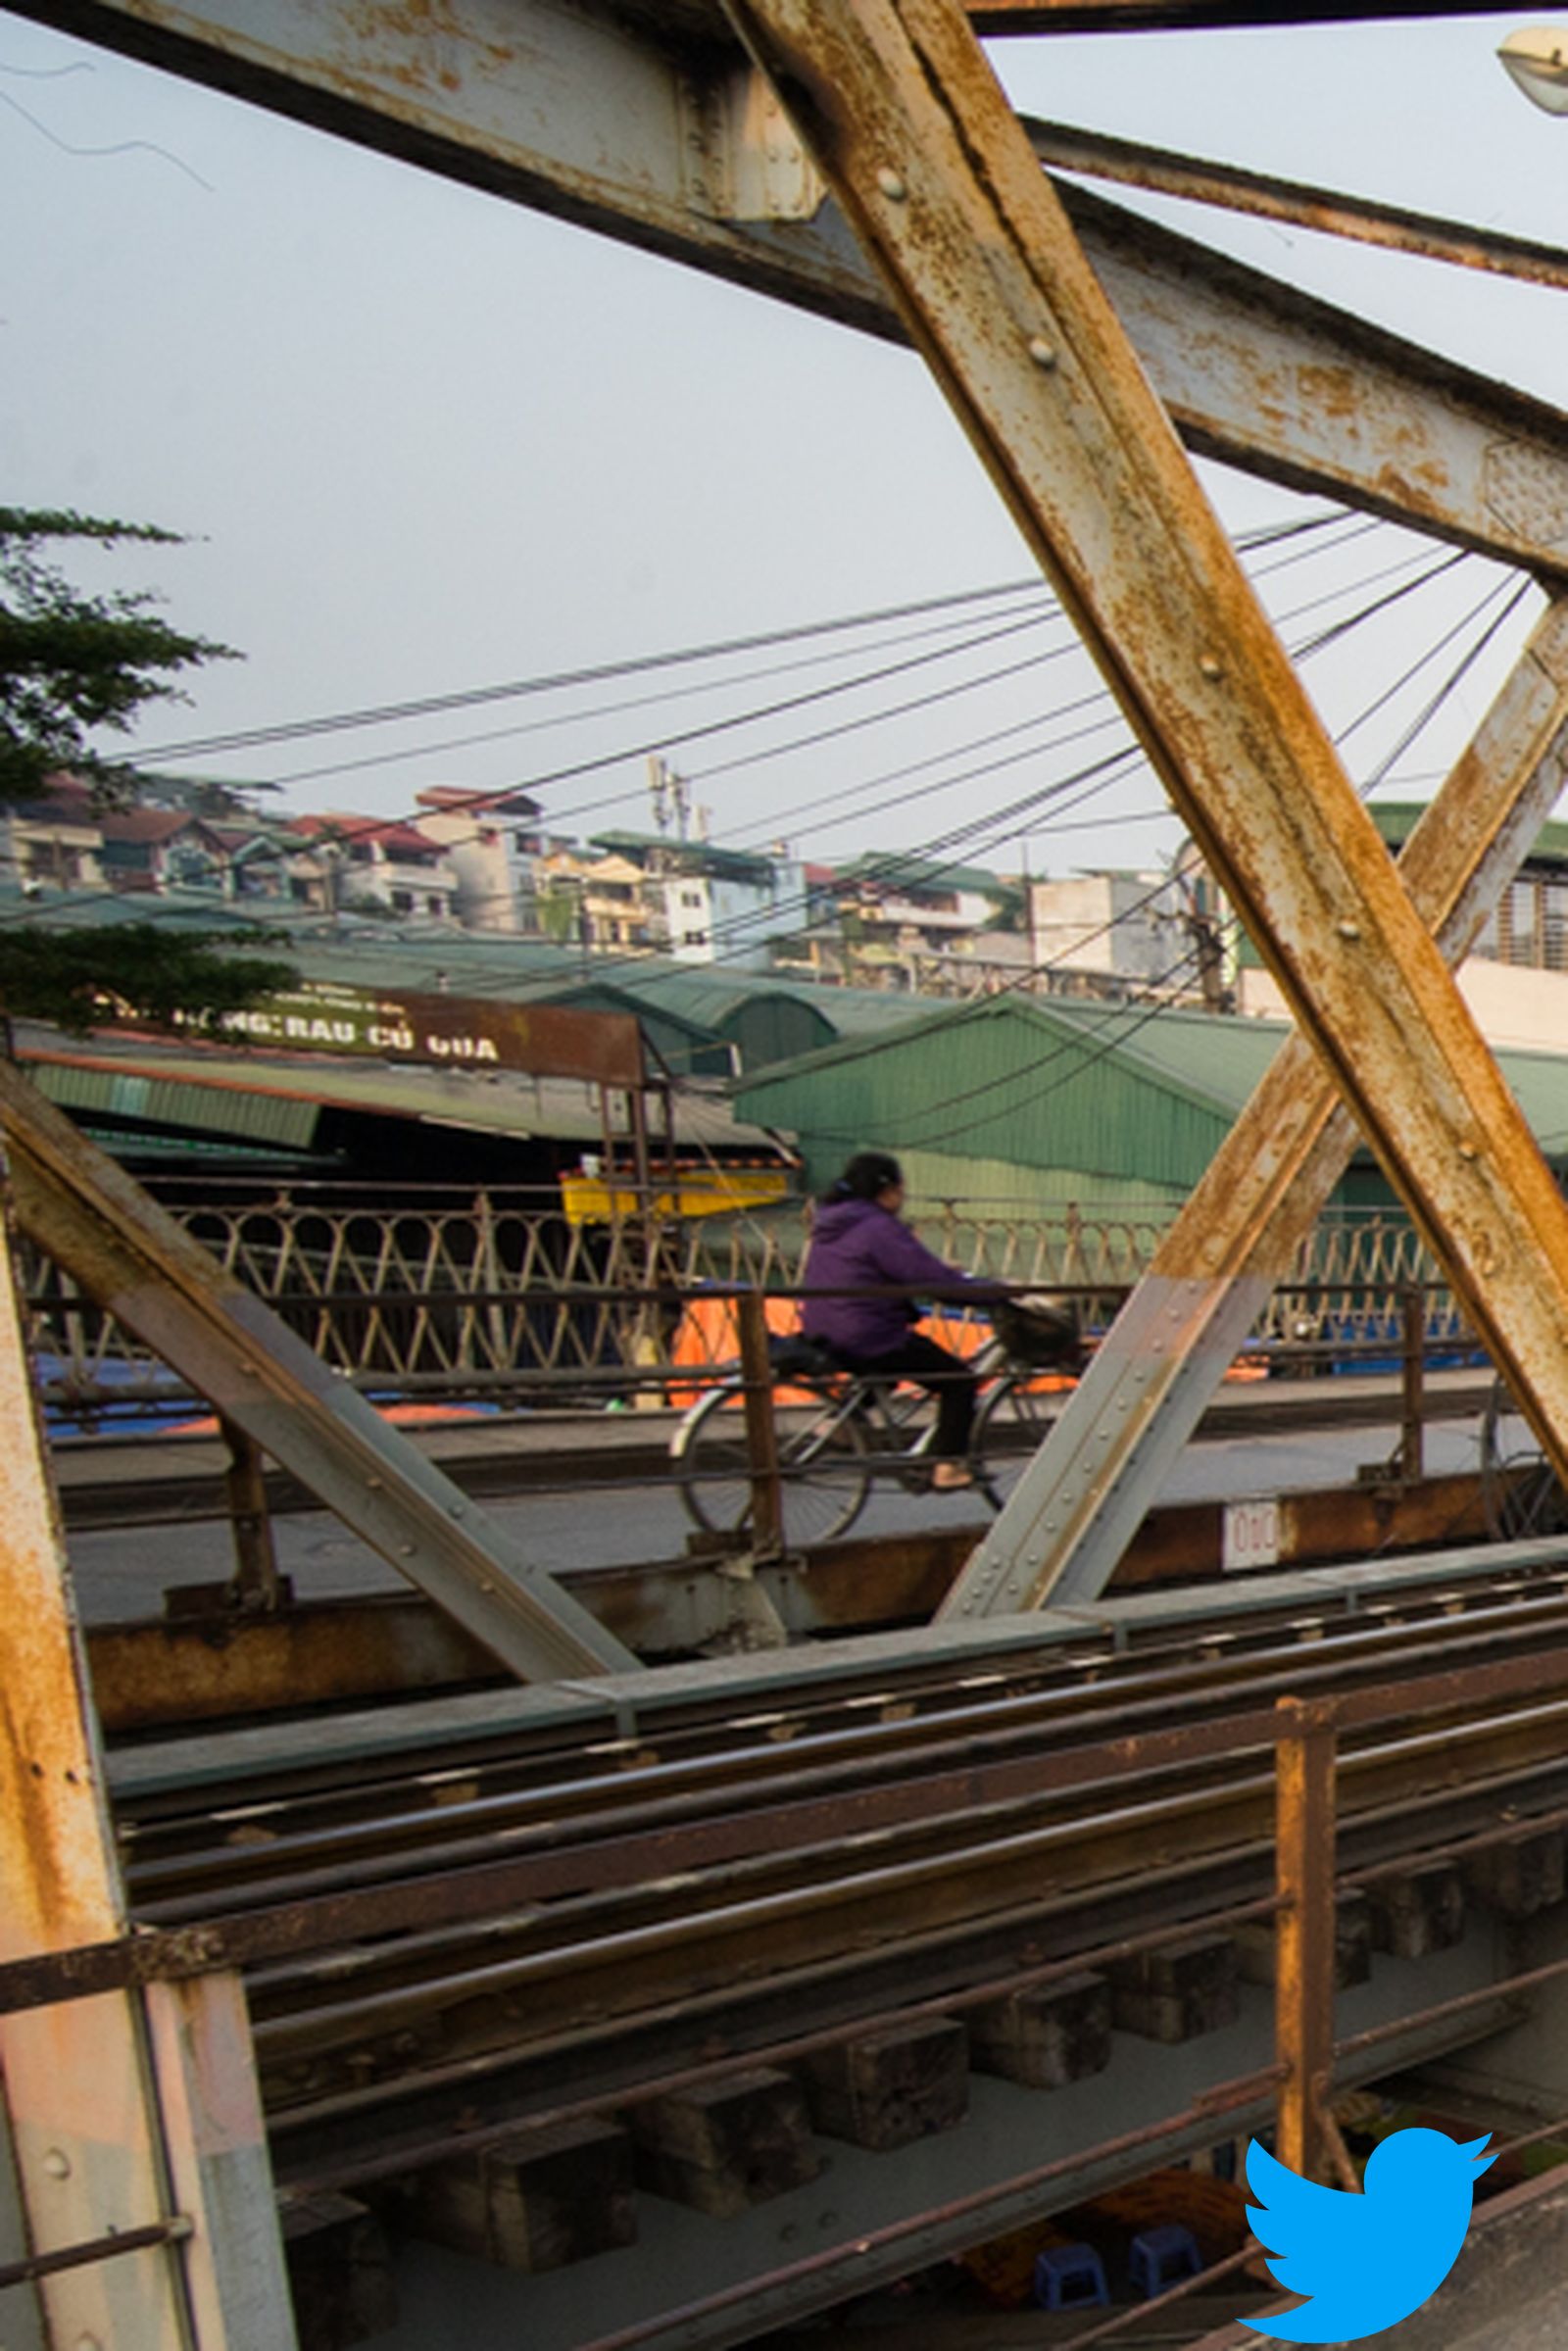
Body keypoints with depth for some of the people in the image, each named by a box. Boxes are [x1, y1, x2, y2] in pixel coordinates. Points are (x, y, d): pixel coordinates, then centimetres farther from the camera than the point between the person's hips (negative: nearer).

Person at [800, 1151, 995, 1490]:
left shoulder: (830, 1224, 14)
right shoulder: (880, 1228, -16)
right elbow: (931, 1279, -20)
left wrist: (941, 1273, 25)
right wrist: (995, 1291, -12)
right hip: (869, 1341, -9)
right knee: (960, 1381, 4)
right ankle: (948, 1466, 2)